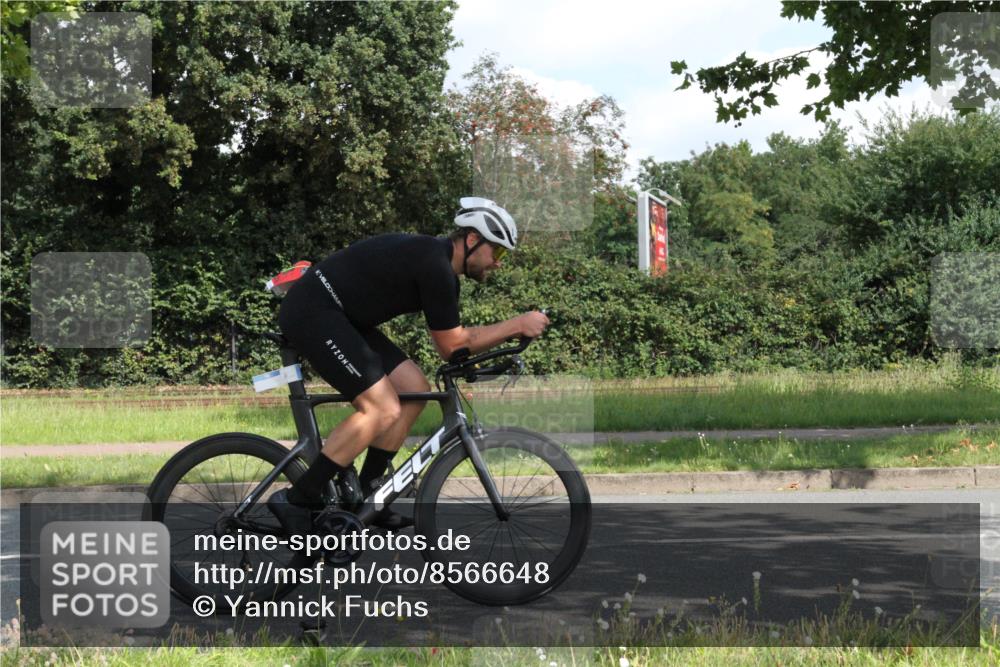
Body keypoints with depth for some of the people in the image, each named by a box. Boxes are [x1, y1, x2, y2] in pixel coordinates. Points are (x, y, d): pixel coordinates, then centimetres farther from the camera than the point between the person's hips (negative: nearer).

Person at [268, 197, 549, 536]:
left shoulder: (439, 264, 13)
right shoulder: (434, 265, -19)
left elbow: (448, 344, 16)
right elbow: (452, 345, -14)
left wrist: (510, 331, 6)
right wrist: (516, 325, -11)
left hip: (338, 316, 11)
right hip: (311, 312, -11)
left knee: (415, 389, 6)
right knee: (383, 409, -17)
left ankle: (364, 494, 12)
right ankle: (296, 500, -12)